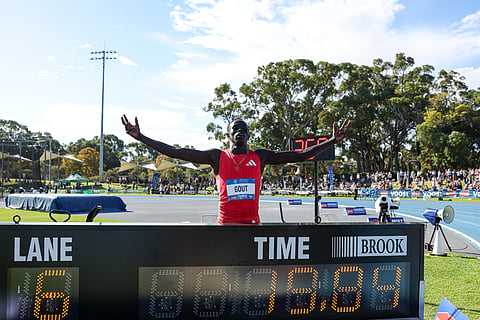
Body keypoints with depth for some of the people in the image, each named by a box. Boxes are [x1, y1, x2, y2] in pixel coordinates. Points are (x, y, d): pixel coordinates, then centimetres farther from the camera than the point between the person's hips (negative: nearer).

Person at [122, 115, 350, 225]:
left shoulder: (260, 156, 7)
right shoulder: (216, 157, 2)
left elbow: (301, 155, 7)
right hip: (225, 224, -1)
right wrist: (140, 137, -6)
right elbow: (175, 152, -1)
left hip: (252, 224, 1)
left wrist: (333, 141, 3)